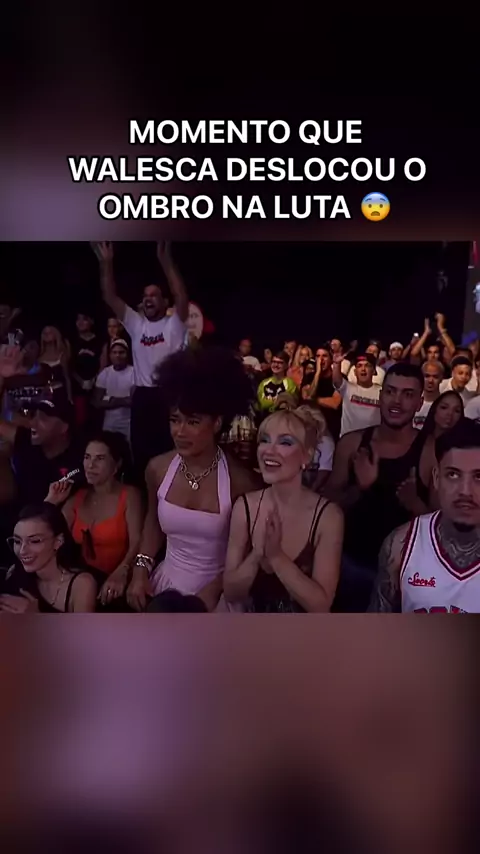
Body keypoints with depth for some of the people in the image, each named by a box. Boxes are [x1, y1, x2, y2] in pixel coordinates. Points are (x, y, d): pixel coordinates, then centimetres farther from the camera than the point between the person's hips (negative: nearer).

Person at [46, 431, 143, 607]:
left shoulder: (129, 495, -4)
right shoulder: (78, 498, 15)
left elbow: (137, 543, -16)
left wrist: (120, 573, -35)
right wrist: (50, 502, 1)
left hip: (114, 583, -4)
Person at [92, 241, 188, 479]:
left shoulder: (173, 324, -1)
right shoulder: (136, 323, 11)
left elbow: (181, 295, -18)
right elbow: (110, 297, 5)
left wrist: (165, 260, -24)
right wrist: (106, 263, -7)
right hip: (142, 396, 4)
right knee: (141, 451, 11)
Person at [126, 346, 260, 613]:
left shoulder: (240, 479, -20)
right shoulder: (158, 468, -8)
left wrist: (214, 589, -13)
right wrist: (141, 569, 2)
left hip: (215, 593, -3)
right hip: (165, 585, 3)